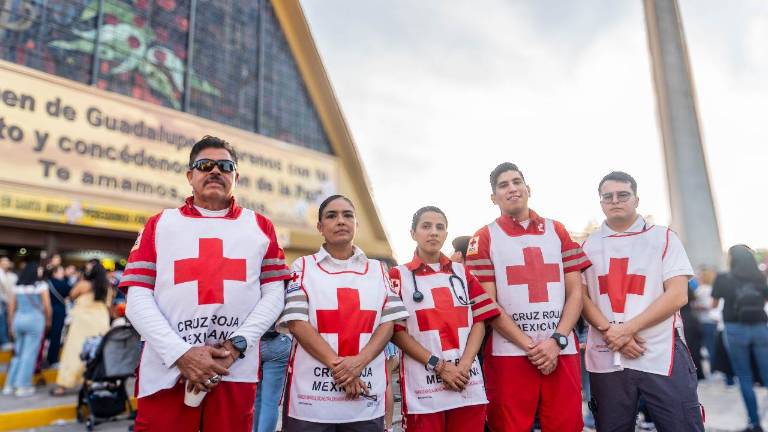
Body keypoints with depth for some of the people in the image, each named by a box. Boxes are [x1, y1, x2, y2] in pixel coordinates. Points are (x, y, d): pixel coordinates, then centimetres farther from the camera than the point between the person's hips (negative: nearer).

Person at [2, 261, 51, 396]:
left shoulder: (17, 286, 8)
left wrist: (11, 325, 19)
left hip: (18, 319, 5)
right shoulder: (41, 285, -5)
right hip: (35, 319, -5)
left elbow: (11, 307, 10)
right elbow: (47, 306, -6)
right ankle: (23, 386, 4)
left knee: (18, 353, 16)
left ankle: (10, 385, 19)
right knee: (30, 353, 1)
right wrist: (48, 320, 9)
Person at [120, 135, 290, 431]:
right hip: (165, 372, 0)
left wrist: (236, 345, -9)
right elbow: (138, 298, 2)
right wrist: (180, 353, -10)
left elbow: (274, 294, 4)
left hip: (236, 373, 0)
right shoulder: (159, 224, 10)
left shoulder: (260, 227, 10)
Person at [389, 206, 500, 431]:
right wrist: (437, 365, -12)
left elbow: (479, 321, 6)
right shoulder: (399, 276, 1)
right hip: (423, 388, -3)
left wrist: (464, 365, -8)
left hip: (468, 385, 3)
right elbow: (396, 331, -4)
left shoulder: (462, 273, 12)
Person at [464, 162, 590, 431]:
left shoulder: (557, 231, 13)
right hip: (509, 354, -2)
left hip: (562, 351, 3)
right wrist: (529, 346, -9)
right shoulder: (484, 238, 4)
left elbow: (575, 292, 8)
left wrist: (556, 340, -6)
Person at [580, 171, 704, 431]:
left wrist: (626, 329, -13)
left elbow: (678, 295, -5)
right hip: (605, 360, 2)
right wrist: (610, 331, -13)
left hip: (661, 357, -1)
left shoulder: (664, 238, 4)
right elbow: (581, 297, 3)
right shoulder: (587, 246, 9)